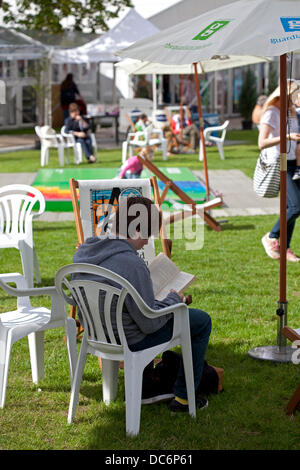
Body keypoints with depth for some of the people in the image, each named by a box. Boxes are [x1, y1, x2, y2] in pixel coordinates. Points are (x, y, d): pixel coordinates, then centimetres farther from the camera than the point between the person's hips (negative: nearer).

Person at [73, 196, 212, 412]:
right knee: (202, 321, 9)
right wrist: (174, 299, -5)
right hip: (130, 341, -8)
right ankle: (183, 397, 16)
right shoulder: (133, 266, -31)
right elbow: (150, 323, -23)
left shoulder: (83, 252, -6)